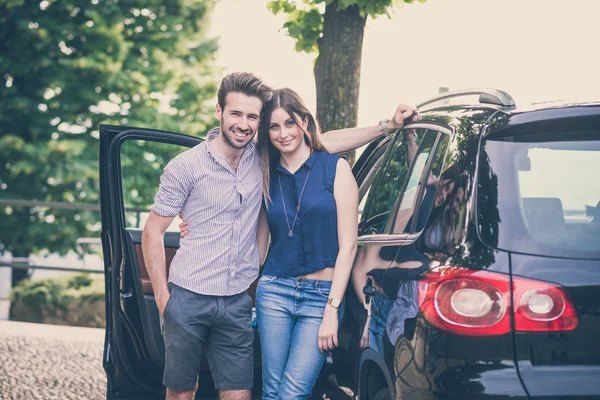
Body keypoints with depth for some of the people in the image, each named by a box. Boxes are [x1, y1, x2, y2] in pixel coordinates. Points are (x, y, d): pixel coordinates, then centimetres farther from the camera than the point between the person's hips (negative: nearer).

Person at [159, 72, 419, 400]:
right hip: (189, 299, -3)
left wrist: (388, 126, 4)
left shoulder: (262, 159, 4)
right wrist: (162, 299, -7)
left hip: (237, 302, 3)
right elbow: (152, 232, -3)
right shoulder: (186, 167, -7)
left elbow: (326, 142, 9)